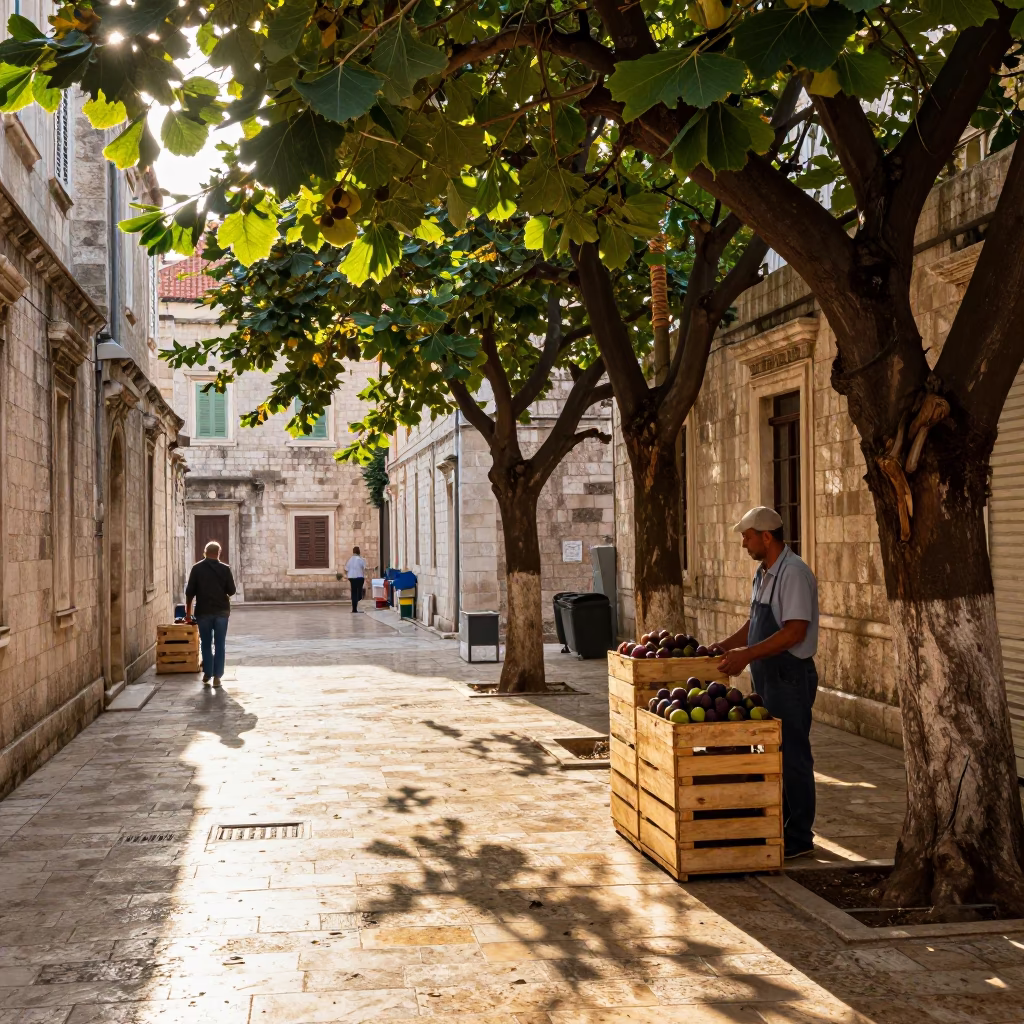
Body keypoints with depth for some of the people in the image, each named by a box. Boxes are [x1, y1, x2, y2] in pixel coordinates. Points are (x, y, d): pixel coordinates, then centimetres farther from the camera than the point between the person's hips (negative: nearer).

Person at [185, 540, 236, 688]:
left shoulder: (197, 568, -2)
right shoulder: (225, 569, -2)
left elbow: (190, 591, -3)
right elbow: (231, 590, 0)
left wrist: (188, 610, 6)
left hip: (203, 611, 0)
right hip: (221, 611, 0)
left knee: (206, 644, 13)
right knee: (219, 644, 5)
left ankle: (207, 674, 14)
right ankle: (217, 676, 2)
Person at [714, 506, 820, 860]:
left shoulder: (794, 574, -18)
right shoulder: (764, 573, 13)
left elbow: (795, 631, -24)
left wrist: (748, 654, -24)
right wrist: (723, 647, 13)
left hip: (790, 677, -10)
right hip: (768, 675, 10)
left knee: (792, 757, -2)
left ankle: (798, 837, 7)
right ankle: (778, 826, 27)